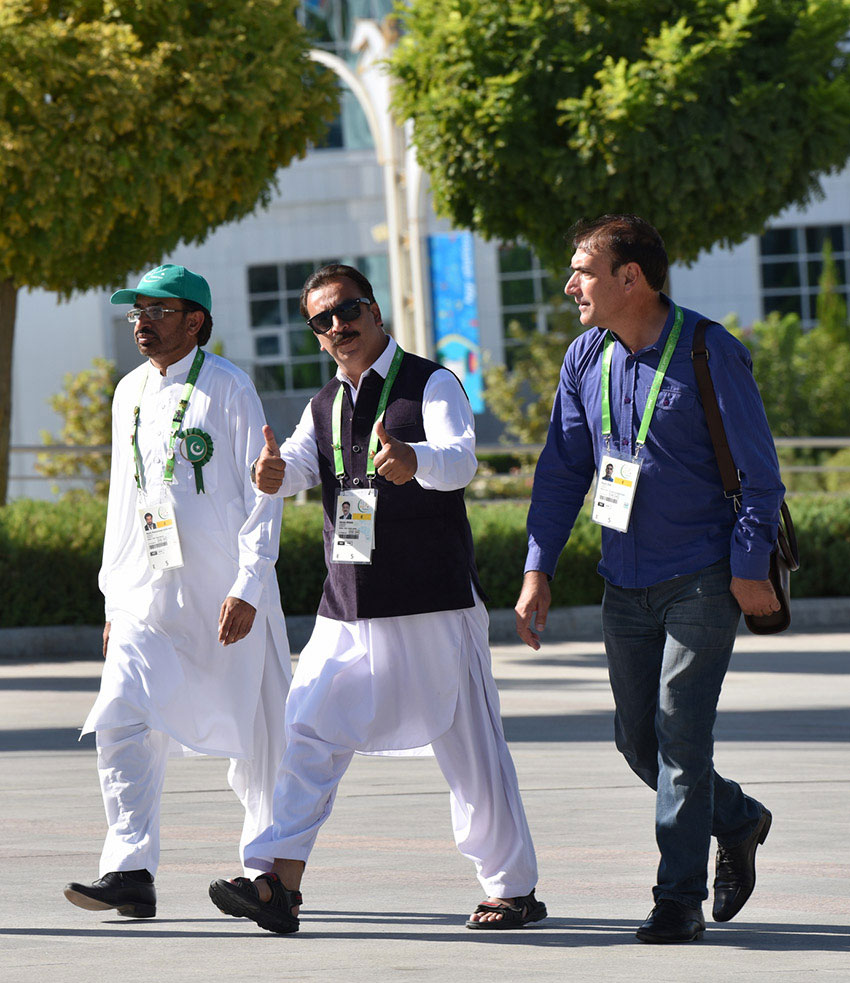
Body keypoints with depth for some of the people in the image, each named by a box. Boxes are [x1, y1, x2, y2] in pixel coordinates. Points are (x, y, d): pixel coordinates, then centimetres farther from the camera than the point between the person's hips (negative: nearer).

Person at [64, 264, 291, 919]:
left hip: (224, 591, -5)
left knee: (255, 737, 4)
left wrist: (247, 588, -16)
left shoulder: (228, 388, -5)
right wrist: (114, 600, 17)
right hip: (147, 590, 5)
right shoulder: (131, 394, 14)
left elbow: (262, 495, -8)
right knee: (121, 721, -11)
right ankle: (130, 873, -15)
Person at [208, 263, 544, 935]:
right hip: (348, 612, 6)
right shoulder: (325, 406, 15)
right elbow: (297, 469, 1)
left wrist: (415, 461, -46)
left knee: (469, 748, 0)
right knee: (309, 734, -4)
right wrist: (274, 472, -25)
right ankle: (280, 885, -6)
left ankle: (513, 888, 10)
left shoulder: (431, 385, -5)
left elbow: (460, 459, -22)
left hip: (434, 607, -5)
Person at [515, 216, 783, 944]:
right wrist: (539, 569, 4)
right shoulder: (586, 361, 5)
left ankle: (680, 897, -4)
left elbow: (759, 472, -9)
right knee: (638, 739, 8)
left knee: (680, 729, -11)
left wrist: (748, 568, -13)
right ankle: (737, 820, 33)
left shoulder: (710, 353, -12)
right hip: (626, 584, 6)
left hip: (704, 580, -6)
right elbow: (562, 470, 11)